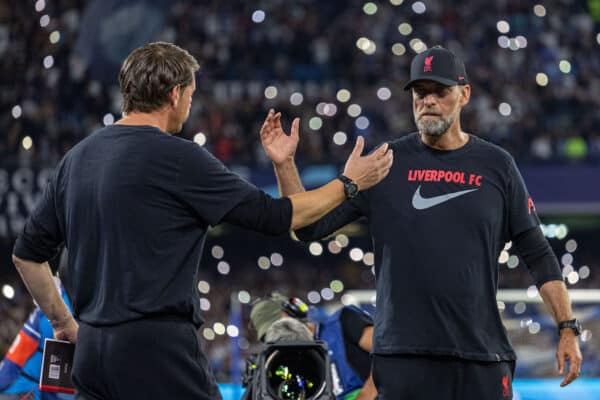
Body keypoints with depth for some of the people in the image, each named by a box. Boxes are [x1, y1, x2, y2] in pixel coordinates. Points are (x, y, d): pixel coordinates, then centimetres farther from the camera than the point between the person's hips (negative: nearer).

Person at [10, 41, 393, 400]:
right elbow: (275, 216, -4)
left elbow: (27, 252, 18)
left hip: (91, 352, 8)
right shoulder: (176, 158, -10)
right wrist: (349, 183, 10)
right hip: (158, 350, -8)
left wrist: (63, 321, 27)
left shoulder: (76, 158, 11)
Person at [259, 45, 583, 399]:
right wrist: (285, 165, -9)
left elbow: (537, 254, 10)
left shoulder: (496, 165, 7)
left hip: (483, 359, 1)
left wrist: (568, 329, 3)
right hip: (403, 354, 0)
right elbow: (310, 226, 5)